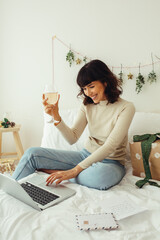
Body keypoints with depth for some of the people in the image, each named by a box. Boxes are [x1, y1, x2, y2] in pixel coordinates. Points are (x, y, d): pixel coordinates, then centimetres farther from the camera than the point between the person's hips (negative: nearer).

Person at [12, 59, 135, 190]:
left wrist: (74, 170, -27)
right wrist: (56, 116, -19)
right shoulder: (87, 106, 3)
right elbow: (73, 138, -3)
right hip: (86, 155, 5)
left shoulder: (126, 107, -13)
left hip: (111, 162, -4)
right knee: (32, 153, -10)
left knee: (101, 175, -43)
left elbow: (110, 146, -22)